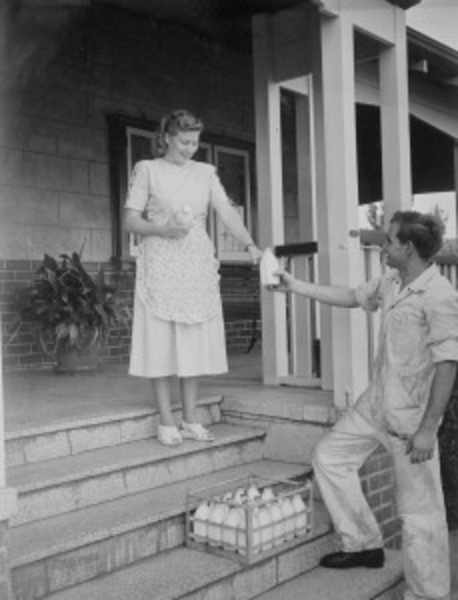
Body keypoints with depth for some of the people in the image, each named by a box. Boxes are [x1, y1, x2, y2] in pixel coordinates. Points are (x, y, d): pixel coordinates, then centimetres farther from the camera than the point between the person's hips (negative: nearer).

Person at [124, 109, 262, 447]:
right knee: (162, 343, -2)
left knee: (196, 342, 4)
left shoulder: (205, 172, 12)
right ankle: (167, 422, 7)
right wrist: (161, 229, -19)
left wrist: (250, 245, -16)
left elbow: (226, 211, 0)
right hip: (160, 267, -3)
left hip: (198, 267, 3)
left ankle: (191, 420, 14)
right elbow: (131, 220, 0)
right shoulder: (147, 170, 4)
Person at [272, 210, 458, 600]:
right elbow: (352, 297, 21)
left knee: (419, 511, 2)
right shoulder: (391, 284, 5)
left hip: (410, 416, -9)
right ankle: (363, 544, 27)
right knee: (329, 456, 15)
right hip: (375, 403, 9)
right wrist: (295, 285, 21)